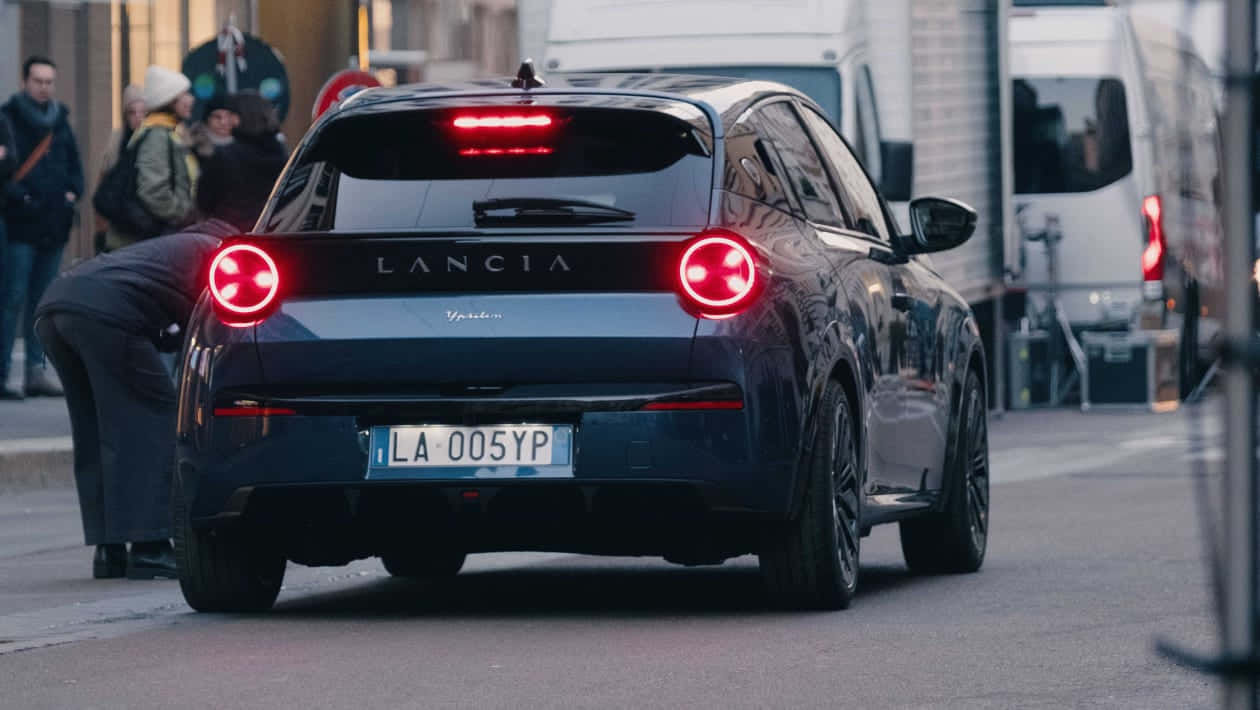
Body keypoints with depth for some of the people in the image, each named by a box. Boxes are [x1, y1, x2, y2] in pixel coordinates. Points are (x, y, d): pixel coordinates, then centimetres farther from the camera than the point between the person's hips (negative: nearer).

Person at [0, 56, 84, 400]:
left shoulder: (59, 120, 15)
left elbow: (74, 162, 23)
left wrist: (72, 192, 8)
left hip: (53, 225, 7)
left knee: (43, 300, 10)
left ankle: (36, 371, 15)